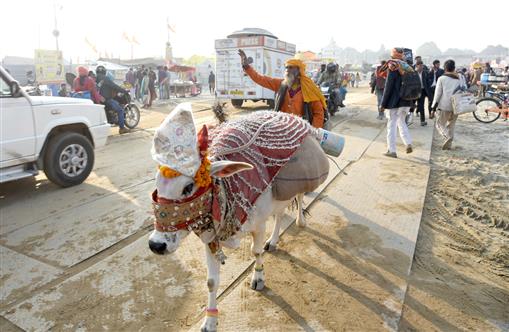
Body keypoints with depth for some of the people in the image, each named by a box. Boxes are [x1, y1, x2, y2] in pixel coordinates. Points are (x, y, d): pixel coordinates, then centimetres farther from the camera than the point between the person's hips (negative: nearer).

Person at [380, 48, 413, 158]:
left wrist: (383, 104, -7)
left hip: (394, 103, -6)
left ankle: (391, 150, 4)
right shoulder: (409, 69, 9)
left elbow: (388, 89, -13)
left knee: (391, 125, 1)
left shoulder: (393, 70, -12)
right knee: (401, 122, 22)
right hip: (406, 102, 7)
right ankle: (408, 144, 11)